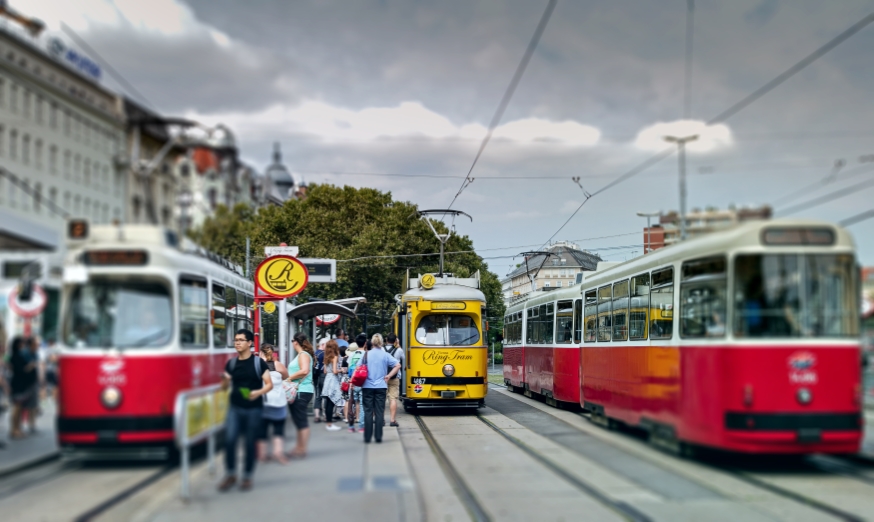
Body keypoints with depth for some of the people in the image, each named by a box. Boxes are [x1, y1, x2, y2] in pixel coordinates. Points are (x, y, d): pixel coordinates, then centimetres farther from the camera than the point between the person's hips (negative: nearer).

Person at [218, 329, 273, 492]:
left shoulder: (258, 362, -5)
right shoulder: (231, 363, 6)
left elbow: (269, 384, -5)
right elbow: (225, 386, 12)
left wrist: (259, 392, -24)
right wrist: (224, 380, -11)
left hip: (254, 408, -2)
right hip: (235, 407, 3)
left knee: (250, 443, 4)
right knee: (229, 440, -9)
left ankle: (247, 477, 17)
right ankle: (230, 475, 6)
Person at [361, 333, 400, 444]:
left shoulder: (366, 355, -2)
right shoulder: (385, 355, -2)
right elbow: (398, 365, -7)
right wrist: (388, 376, 0)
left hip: (367, 386, 0)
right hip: (381, 387, 0)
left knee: (368, 412, 4)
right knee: (379, 412, 4)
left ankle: (367, 437, 4)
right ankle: (378, 437, 4)